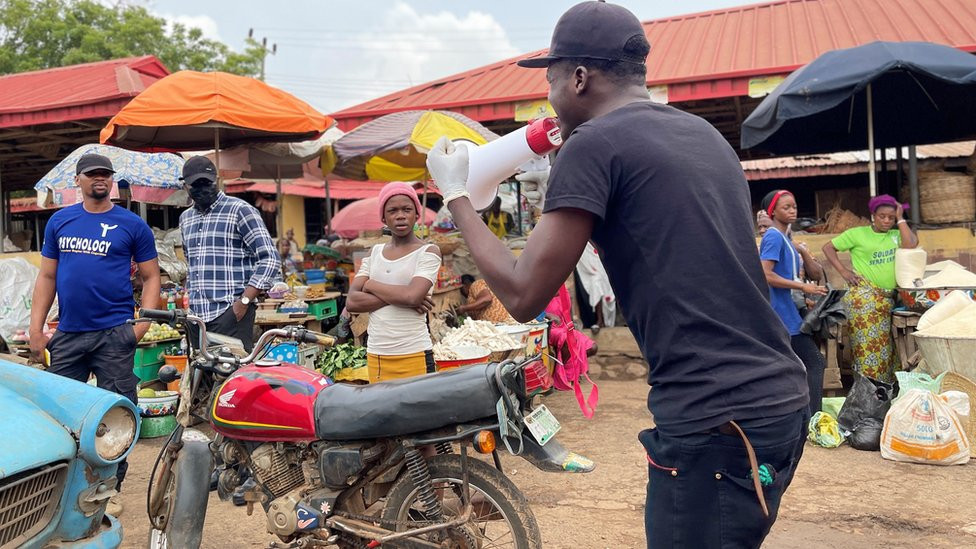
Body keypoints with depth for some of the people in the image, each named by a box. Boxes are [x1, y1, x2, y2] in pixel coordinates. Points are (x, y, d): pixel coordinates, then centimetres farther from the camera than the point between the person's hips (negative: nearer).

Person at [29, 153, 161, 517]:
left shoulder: (132, 224, 1)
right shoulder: (59, 221, 10)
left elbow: (150, 276, 2)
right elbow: (47, 276, 12)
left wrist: (144, 321, -12)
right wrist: (36, 329, 5)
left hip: (114, 335, -3)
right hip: (67, 334, 3)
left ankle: (110, 488, 15)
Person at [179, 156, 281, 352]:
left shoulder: (240, 211, -3)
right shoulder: (185, 218, 19)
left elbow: (270, 259, -9)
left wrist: (244, 301, -14)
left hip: (230, 313, -6)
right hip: (196, 314, 7)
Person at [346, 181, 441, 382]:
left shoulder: (428, 252, -3)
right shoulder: (375, 252, 10)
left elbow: (412, 296, -18)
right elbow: (352, 302, 0)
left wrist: (371, 285, -3)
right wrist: (399, 297, -12)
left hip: (414, 356, -4)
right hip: (375, 355, 4)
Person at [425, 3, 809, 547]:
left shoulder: (594, 143, -9)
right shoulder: (703, 133, 14)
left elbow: (524, 295, -9)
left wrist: (456, 195, 4)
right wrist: (560, 199, 28)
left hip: (718, 422, -8)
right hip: (781, 397, 8)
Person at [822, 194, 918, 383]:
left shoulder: (896, 234, 13)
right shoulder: (857, 233, 3)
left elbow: (911, 245, -8)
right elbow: (828, 247, 6)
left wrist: (901, 219, 0)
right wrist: (844, 271, -4)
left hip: (887, 297, 4)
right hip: (863, 295, -4)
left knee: (885, 343, 5)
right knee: (869, 343, -9)